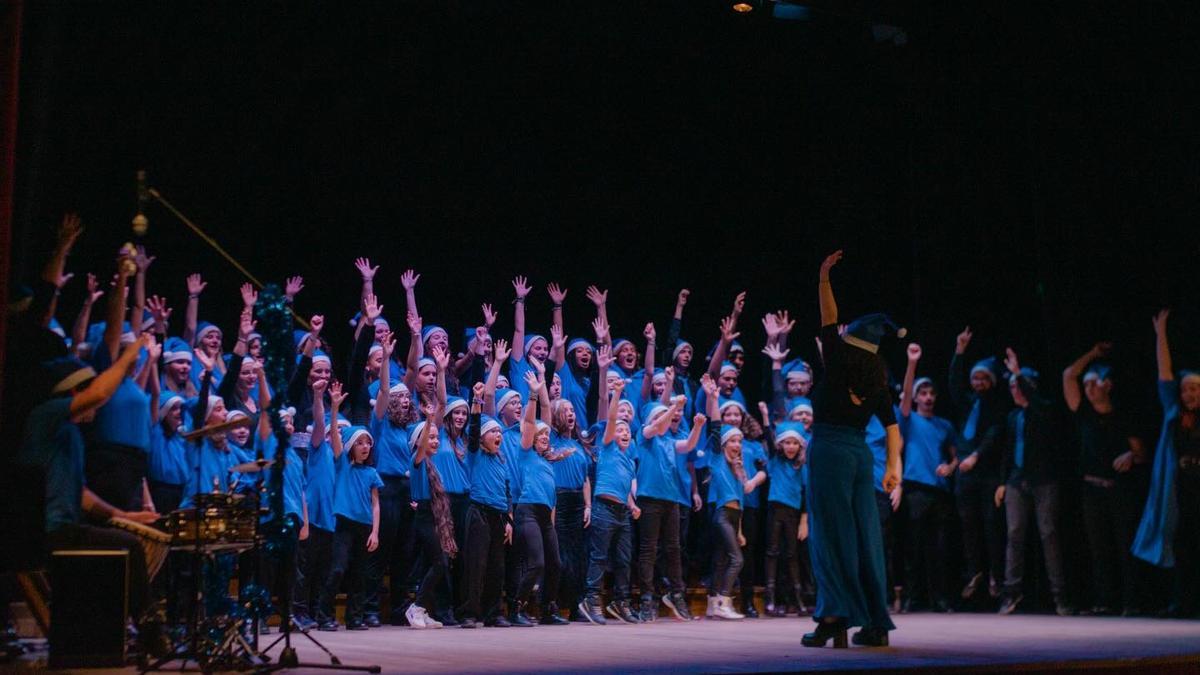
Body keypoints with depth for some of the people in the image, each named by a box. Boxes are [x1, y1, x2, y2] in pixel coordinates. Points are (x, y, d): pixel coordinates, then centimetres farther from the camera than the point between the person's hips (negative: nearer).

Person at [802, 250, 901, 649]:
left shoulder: (837, 367, -3)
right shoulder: (877, 385, 11)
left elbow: (828, 320, 5)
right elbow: (892, 427, 9)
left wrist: (824, 278, 9)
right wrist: (892, 467, 11)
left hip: (829, 451, -5)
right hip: (861, 454, 5)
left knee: (831, 535, -6)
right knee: (864, 537, 8)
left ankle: (835, 617, -14)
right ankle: (876, 625, 10)